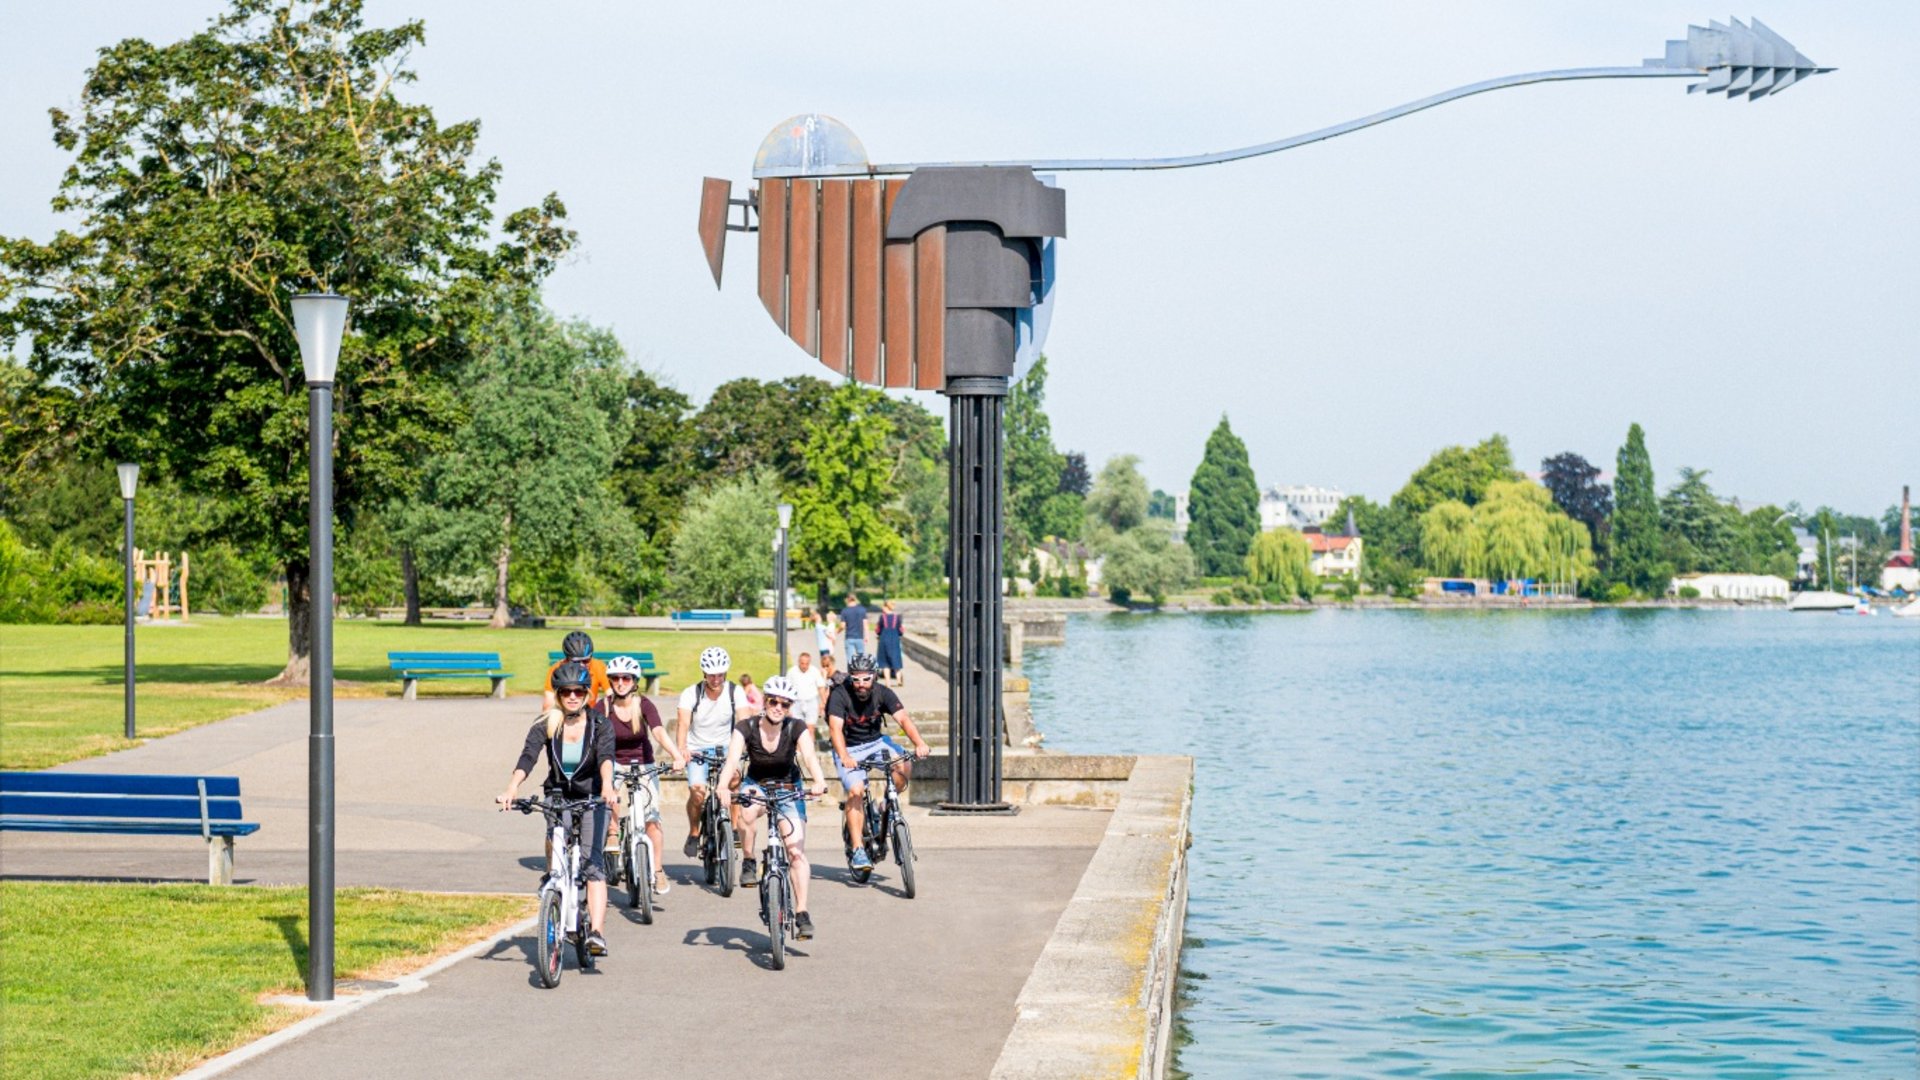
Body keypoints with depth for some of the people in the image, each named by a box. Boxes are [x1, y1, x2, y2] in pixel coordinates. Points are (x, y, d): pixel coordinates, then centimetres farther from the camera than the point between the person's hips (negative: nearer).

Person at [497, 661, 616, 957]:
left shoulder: (599, 723, -11)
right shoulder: (546, 724, -9)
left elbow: (606, 755, -28)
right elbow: (527, 757, -23)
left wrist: (607, 786, -49)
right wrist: (511, 789, -41)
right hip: (558, 798, 2)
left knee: (593, 862, -17)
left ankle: (596, 932, -27)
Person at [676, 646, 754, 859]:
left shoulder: (735, 692, -8)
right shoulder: (691, 694, -12)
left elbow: (744, 721, -20)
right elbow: (683, 724, -25)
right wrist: (681, 749, -45)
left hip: (724, 748, 1)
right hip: (697, 750, -1)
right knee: (697, 791, -23)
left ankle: (734, 825, -15)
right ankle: (694, 833, 3)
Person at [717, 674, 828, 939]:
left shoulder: (796, 728, -15)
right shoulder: (746, 728, -16)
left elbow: (809, 756, -31)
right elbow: (732, 760, -30)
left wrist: (819, 781, -52)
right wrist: (723, 787, -50)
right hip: (755, 786, 0)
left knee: (796, 851, -13)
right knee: (747, 811, -37)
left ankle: (801, 913, -8)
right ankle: (749, 864, -15)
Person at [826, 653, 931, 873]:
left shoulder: (883, 694, -12)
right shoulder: (840, 696, -20)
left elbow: (902, 718, -23)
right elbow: (835, 728, -32)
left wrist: (919, 743, -41)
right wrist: (844, 757, -49)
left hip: (876, 742, 3)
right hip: (849, 749, -3)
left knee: (905, 767, -24)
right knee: (856, 791, -24)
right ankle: (857, 849, -20)